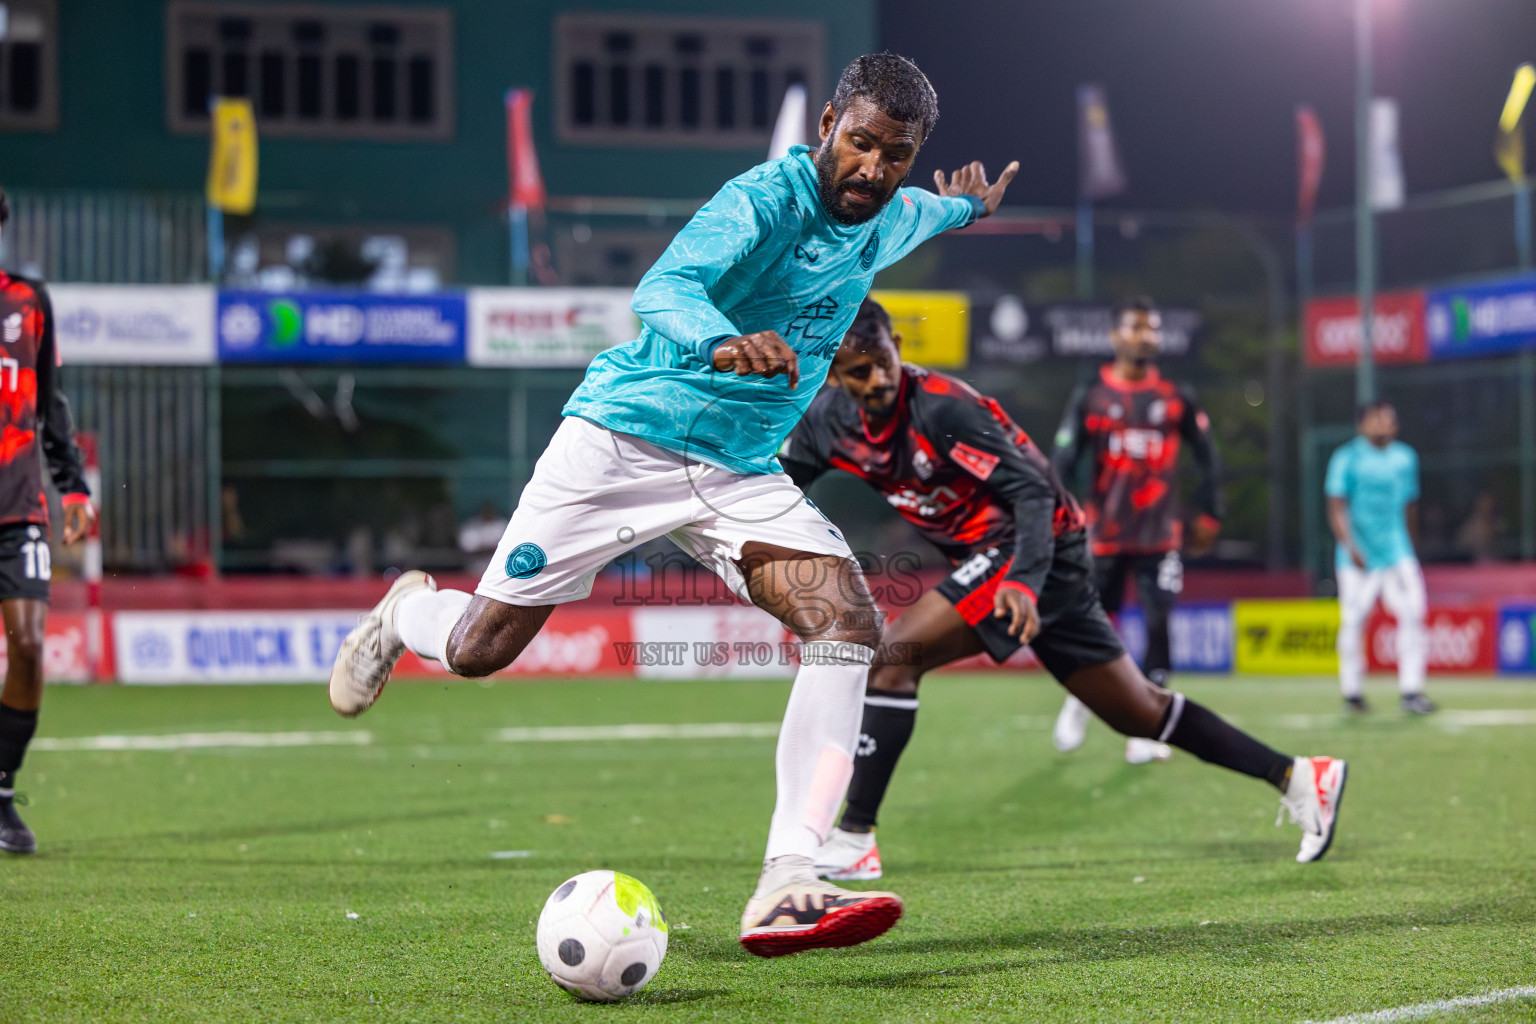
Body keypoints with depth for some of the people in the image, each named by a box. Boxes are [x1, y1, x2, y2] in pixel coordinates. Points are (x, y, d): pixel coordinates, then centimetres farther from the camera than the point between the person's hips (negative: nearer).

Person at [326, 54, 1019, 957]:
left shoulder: (890, 220, 7)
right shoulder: (767, 199, -19)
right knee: (477, 648, -3)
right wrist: (722, 344, -56)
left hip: (741, 474, 6)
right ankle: (407, 613, 38)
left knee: (851, 622, -20)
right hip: (624, 438, -6)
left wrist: (970, 206, 54)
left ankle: (787, 890, -26)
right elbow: (662, 288, -36)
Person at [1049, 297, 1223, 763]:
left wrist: (1209, 515, 11)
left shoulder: (1177, 398, 5)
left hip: (1160, 537, 1)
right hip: (1104, 534, -1)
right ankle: (1079, 699, 33)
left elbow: (1207, 458, 14)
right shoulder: (1090, 396, 0)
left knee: (1158, 627, -7)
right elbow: (1063, 459, -2)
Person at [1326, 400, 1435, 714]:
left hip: (1397, 551, 4)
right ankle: (1352, 691, 12)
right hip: (1358, 557, -3)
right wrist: (1350, 547, -21)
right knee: (1354, 620, -2)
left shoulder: (1405, 458, 11)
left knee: (1413, 612, -9)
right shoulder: (1347, 458, -3)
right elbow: (1337, 508, -8)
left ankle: (1411, 691, -7)